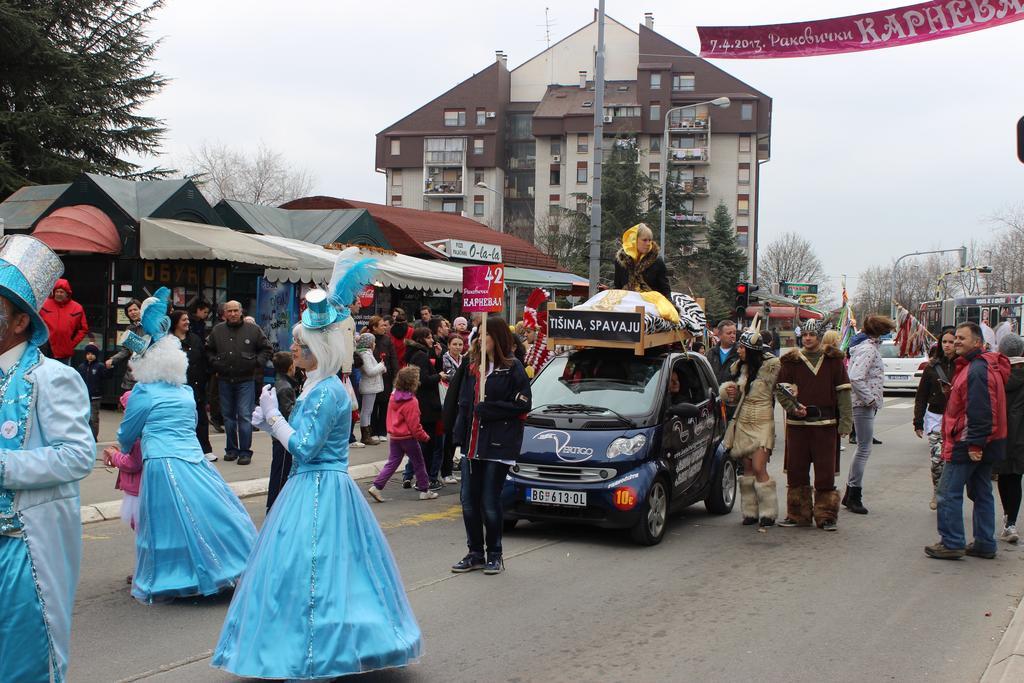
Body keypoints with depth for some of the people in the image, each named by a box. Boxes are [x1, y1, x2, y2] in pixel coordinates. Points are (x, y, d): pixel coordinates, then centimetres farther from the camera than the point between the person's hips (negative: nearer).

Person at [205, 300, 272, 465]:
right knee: (228, 416, 11)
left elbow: (266, 349, 7)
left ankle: (245, 451, 0)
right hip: (225, 380, 3)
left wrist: (256, 363, -4)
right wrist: (215, 364, 4)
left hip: (245, 380, -3)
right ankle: (231, 449, 21)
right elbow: (208, 350, 17)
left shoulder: (253, 329, -1)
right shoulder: (217, 330, 5)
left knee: (245, 416, -6)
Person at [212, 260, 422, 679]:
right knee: (319, 570, 16)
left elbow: (305, 447, -20)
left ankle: (311, 657, 3)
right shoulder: (317, 386, 12)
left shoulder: (328, 392, -18)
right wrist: (269, 422, 5)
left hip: (319, 491, -10)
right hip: (313, 486, 10)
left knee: (307, 570, -5)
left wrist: (273, 415, -11)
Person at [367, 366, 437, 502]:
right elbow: (414, 425, -19)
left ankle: (376, 486, 0)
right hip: (408, 437, -7)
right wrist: (425, 436, -8)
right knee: (419, 464, 9)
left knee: (392, 462, 11)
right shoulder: (411, 402, -21)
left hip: (394, 436, 7)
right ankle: (424, 491, 17)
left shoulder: (394, 396, 3)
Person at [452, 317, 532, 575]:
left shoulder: (512, 368, -7)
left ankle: (494, 555, 14)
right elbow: (464, 401, 15)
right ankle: (476, 553, 20)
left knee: (490, 503, -1)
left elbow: (522, 405, -11)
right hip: (472, 444, 6)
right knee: (469, 502, 7)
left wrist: (486, 409, -13)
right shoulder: (473, 365, 12)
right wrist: (460, 433, 5)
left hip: (498, 446, -6)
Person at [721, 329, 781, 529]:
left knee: (759, 468, -13)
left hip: (762, 424, -6)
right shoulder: (742, 368, 12)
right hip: (743, 423, 6)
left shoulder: (770, 366, -8)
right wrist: (732, 394, 2)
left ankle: (767, 513, -4)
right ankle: (750, 512, 12)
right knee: (747, 468, 6)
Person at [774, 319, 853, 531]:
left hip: (825, 423, -1)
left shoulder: (833, 360, 6)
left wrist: (845, 422, -3)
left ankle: (826, 516, 6)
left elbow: (843, 392, 5)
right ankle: (798, 514, 16)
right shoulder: (791, 361, 8)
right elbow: (780, 388, 7)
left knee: (826, 472, -2)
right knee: (796, 471, 5)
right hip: (797, 423, 1)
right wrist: (792, 406, -11)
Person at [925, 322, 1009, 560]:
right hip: (983, 444, 11)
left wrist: (974, 443, -25)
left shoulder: (977, 369, -19)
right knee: (982, 493, 13)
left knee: (949, 493, -4)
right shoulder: (982, 365, 15)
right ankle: (985, 544, 18)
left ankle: (951, 544, -2)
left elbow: (980, 411, -25)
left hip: (967, 445, -11)